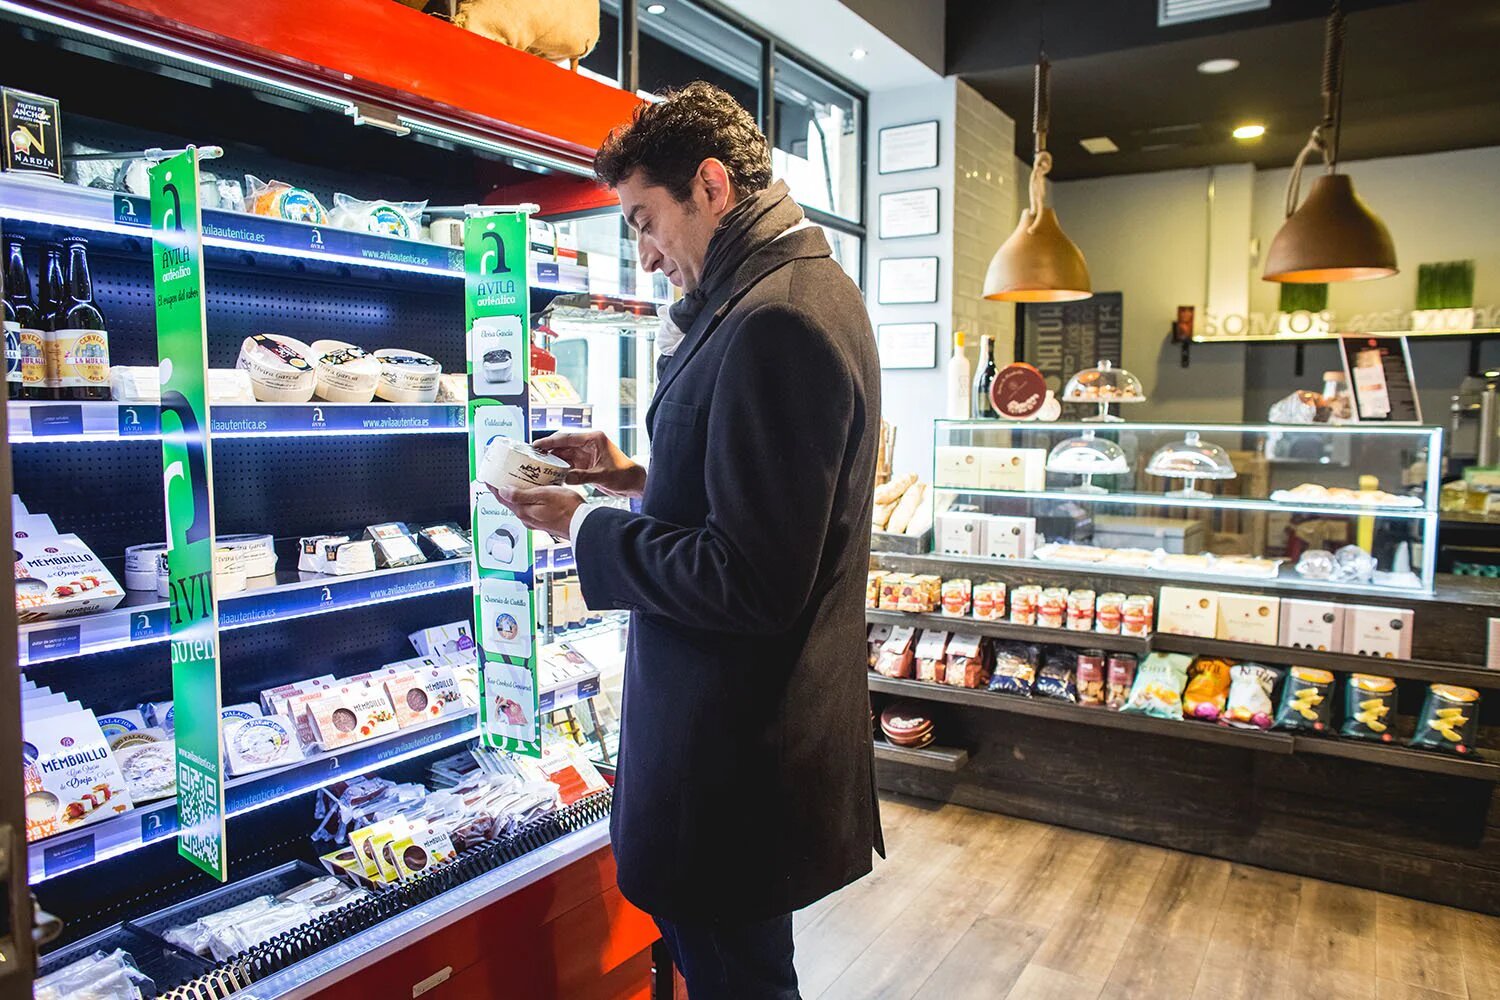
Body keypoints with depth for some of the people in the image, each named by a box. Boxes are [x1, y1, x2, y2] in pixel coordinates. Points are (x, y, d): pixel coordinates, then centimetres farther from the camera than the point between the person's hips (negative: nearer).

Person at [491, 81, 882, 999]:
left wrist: (583, 526, -14)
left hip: (736, 751, -10)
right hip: (763, 718, 10)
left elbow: (751, 581, -26)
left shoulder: (774, 322, -23)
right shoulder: (811, 289, 11)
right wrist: (638, 477, 8)